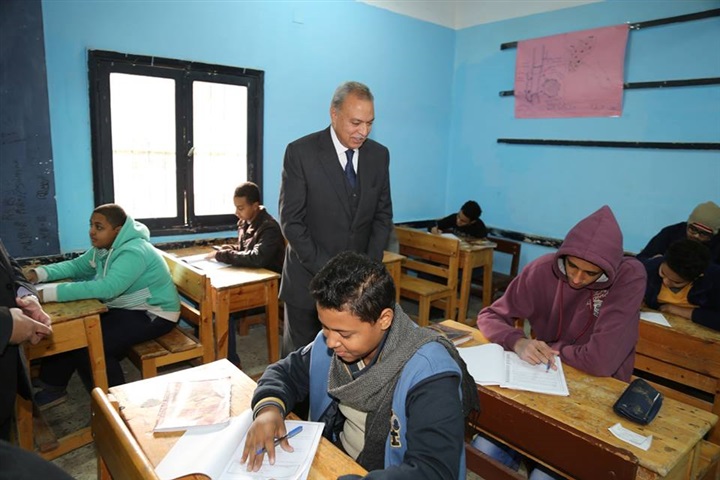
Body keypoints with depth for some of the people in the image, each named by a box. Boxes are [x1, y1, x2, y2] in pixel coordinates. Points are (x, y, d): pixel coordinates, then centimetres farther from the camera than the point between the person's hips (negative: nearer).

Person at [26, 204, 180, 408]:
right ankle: (54, 388, 18)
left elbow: (106, 288, -39)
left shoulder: (134, 252, -28)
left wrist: (49, 292, -40)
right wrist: (39, 273, -6)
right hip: (125, 308, 10)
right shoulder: (104, 247, 2)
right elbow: (77, 266, 11)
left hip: (154, 315, -10)